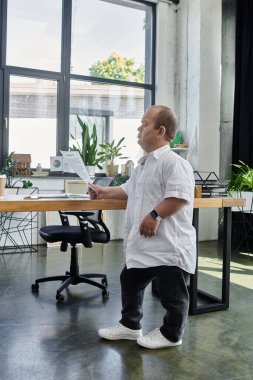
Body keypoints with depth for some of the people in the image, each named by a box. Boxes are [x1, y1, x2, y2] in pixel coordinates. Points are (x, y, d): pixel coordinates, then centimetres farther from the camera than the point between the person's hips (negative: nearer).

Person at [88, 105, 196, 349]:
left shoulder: (173, 162, -16)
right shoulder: (143, 164, 16)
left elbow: (180, 196, -26)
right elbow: (128, 191, 29)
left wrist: (155, 215, -27)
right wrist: (104, 193, 25)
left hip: (169, 244, -10)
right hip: (142, 243, 10)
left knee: (171, 292, 8)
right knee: (130, 282, 19)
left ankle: (171, 334, 27)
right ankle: (130, 325, 37)